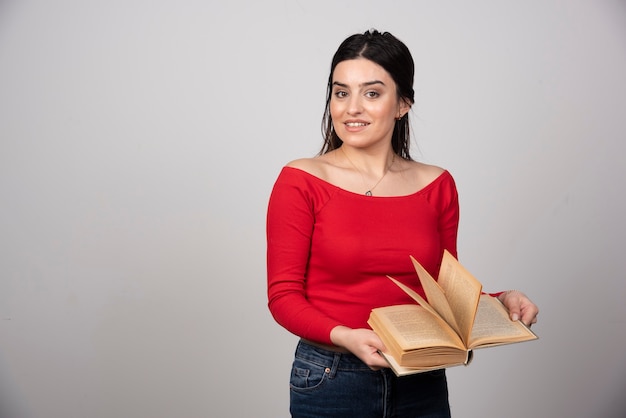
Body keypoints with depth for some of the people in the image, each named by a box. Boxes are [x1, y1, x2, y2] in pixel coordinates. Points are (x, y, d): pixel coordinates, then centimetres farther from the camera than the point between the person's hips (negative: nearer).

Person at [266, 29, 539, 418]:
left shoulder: (437, 185, 1)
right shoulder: (301, 181, -8)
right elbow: (284, 295, -9)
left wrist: (499, 301, -8)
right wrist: (345, 337, -24)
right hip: (331, 381, -3)